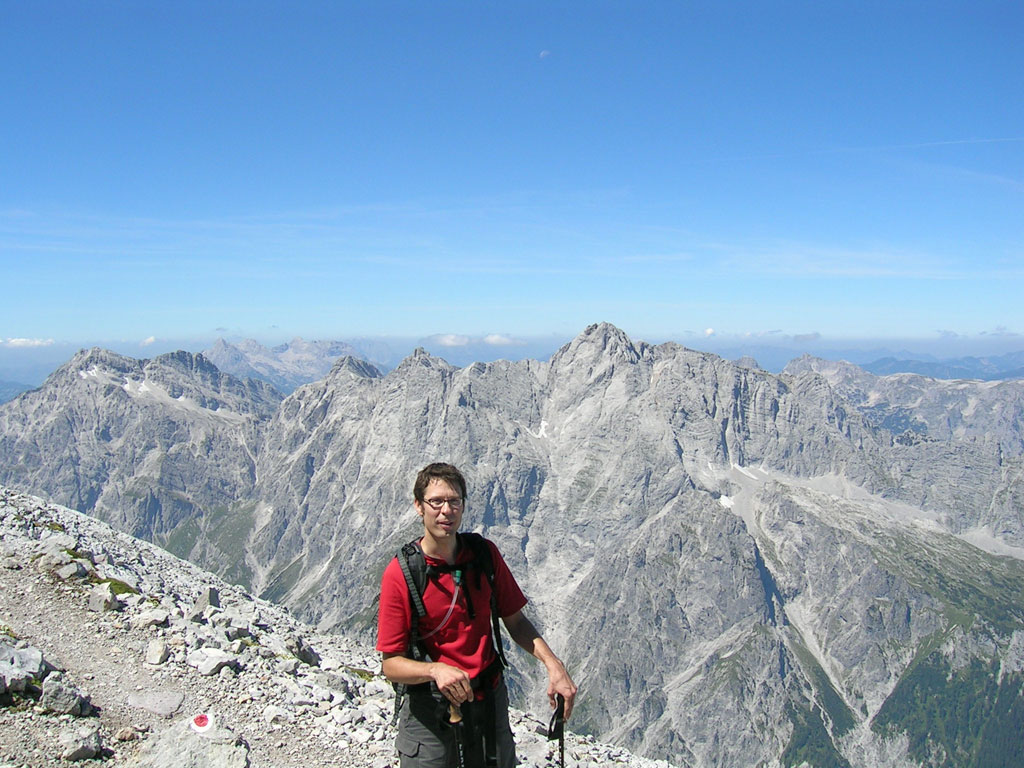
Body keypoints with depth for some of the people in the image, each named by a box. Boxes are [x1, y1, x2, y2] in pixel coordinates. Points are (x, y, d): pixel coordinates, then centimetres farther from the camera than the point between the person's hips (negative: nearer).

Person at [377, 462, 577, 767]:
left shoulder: (485, 553, -4)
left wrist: (552, 663, -11)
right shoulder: (399, 574, -15)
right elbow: (391, 664, -13)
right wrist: (435, 670, -31)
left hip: (489, 701, 4)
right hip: (430, 711, -3)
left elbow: (515, 621, 3)